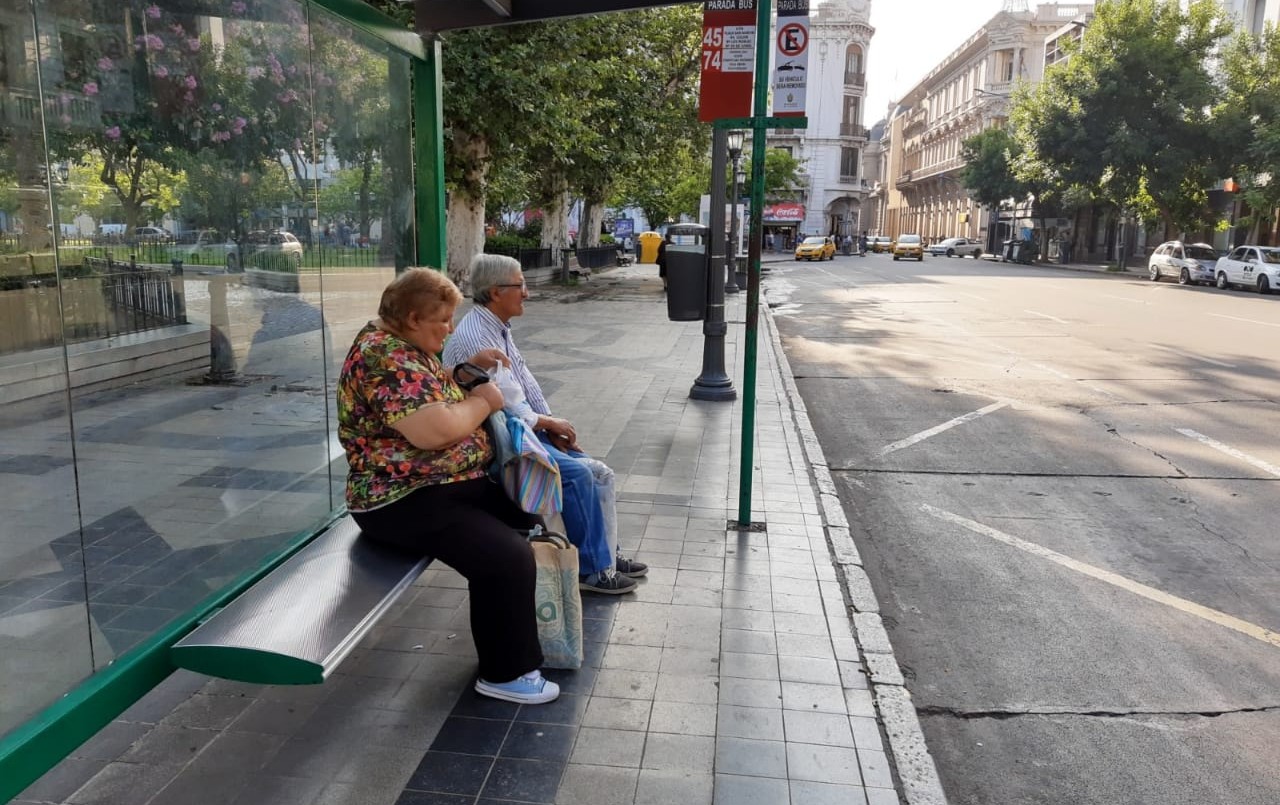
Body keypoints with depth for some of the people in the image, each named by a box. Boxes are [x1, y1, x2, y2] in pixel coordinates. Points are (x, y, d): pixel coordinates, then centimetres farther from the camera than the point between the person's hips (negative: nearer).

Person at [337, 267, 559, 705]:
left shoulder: (404, 346, 11)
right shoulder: (383, 357, -22)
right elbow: (434, 430, -31)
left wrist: (469, 369, 10)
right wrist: (482, 401, -14)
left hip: (452, 483, 11)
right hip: (405, 502, -11)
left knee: (533, 509, 15)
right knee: (508, 558, -23)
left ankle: (528, 616, 32)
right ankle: (505, 673, -5)